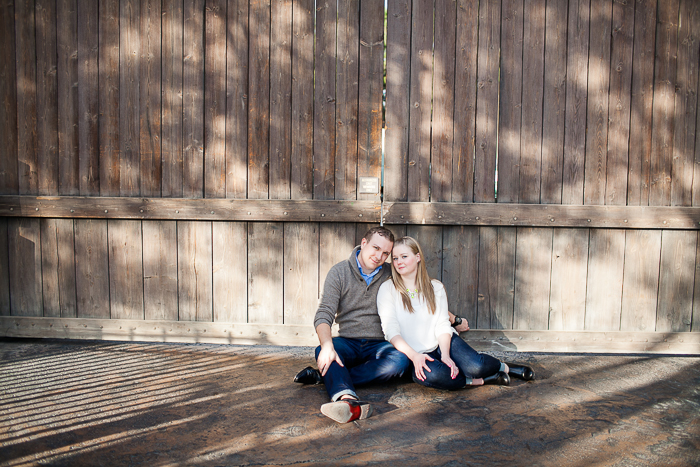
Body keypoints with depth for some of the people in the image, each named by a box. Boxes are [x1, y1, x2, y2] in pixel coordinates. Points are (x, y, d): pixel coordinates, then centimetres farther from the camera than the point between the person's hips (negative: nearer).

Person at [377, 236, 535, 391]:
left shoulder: (436, 287, 8)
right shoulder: (387, 289, -2)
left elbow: (442, 325, 0)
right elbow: (391, 330, -10)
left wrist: (445, 355, -18)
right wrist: (414, 356, -25)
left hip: (442, 343, 2)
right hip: (413, 353, -2)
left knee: (475, 365, -26)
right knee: (429, 374, -37)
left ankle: (503, 367, 7)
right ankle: (479, 381, -17)